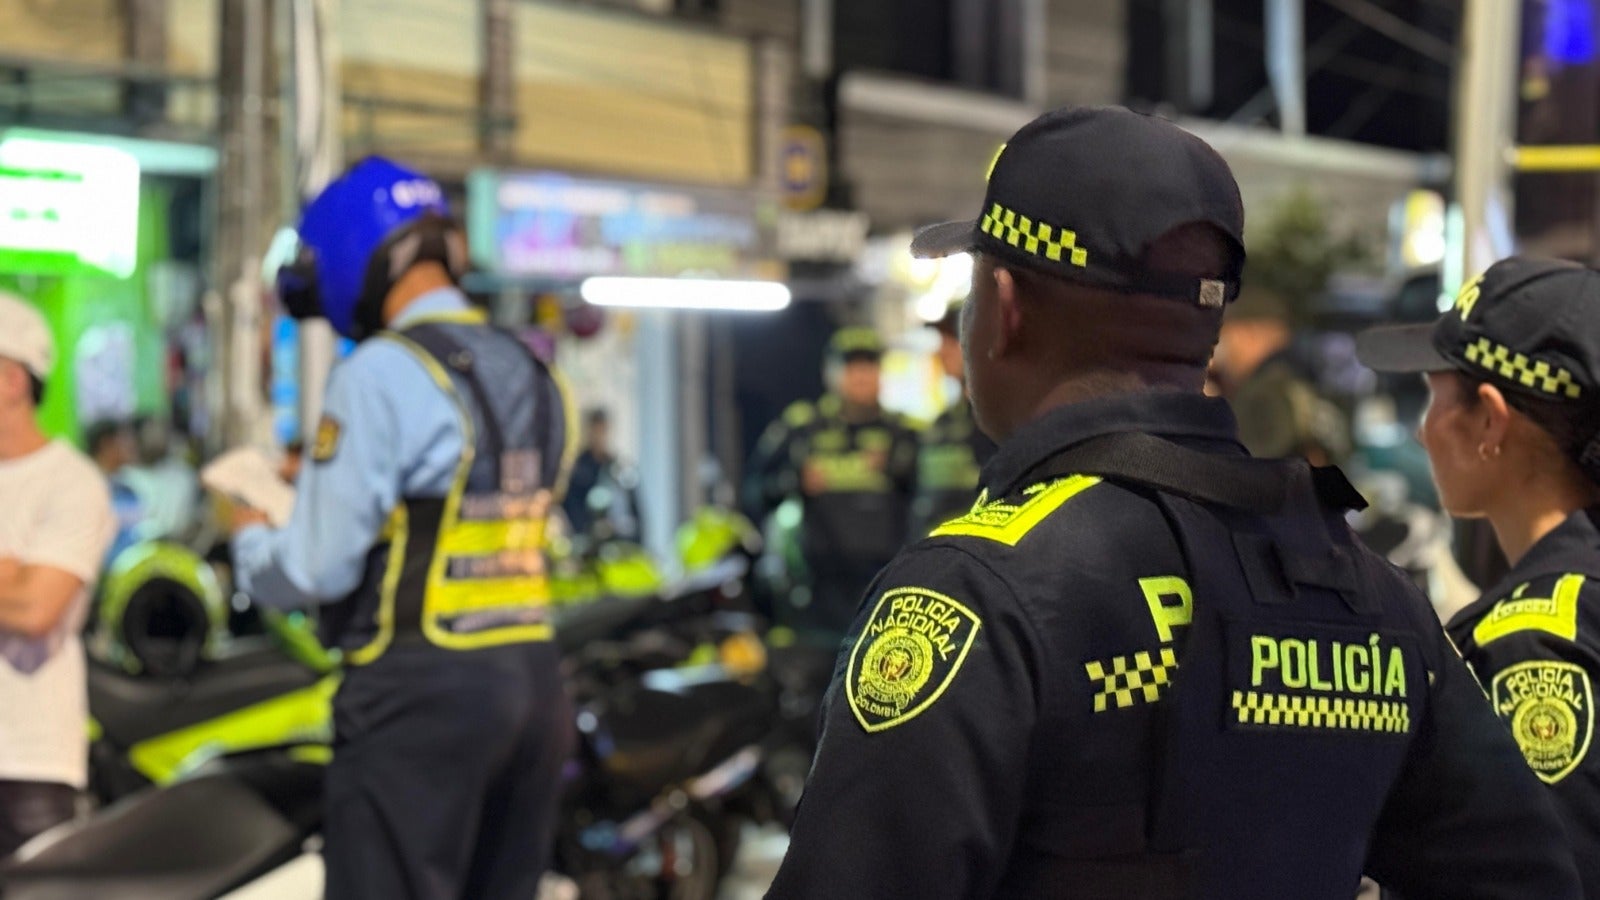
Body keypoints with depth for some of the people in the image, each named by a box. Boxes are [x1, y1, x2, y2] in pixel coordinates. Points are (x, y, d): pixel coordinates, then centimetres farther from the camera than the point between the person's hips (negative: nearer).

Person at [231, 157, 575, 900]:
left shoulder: (381, 373, -12)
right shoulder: (532, 375, 13)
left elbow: (318, 567, -13)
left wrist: (249, 539, 9)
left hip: (421, 691, -8)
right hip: (533, 674, 8)